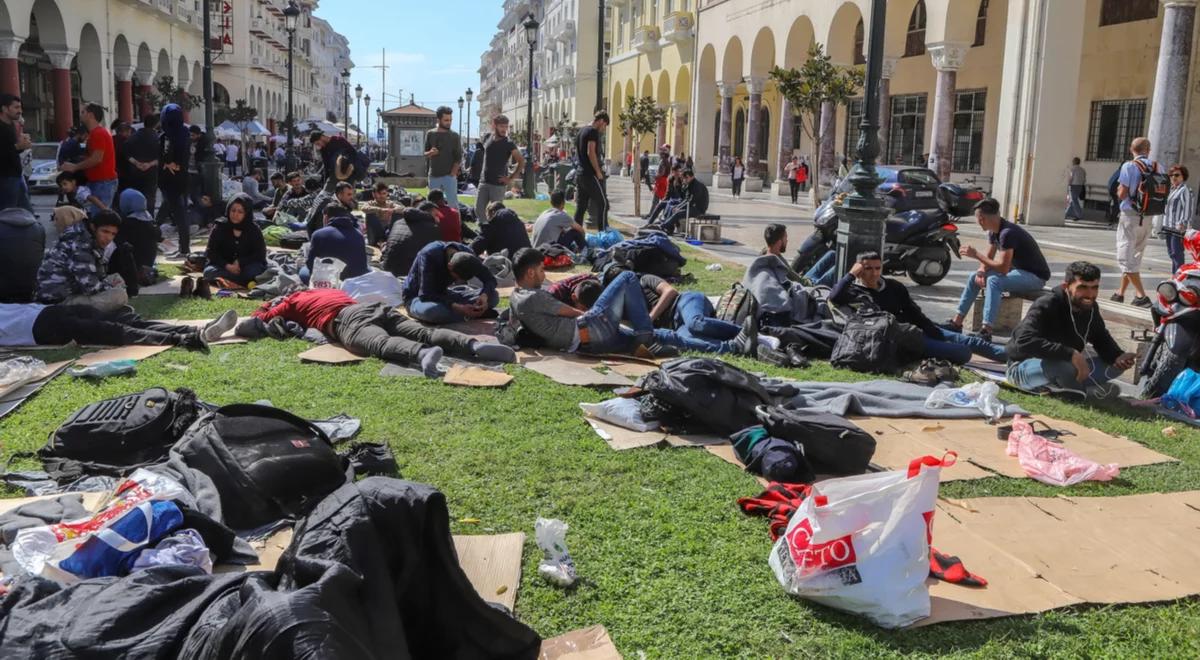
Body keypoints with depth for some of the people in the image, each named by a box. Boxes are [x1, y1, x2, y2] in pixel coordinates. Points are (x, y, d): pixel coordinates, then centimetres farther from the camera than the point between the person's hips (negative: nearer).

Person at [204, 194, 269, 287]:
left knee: (256, 269, -33)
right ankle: (247, 282, -37)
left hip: (246, 267, -1)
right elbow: (211, 252, -5)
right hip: (224, 267, 1)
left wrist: (240, 262, -20)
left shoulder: (254, 230, -2)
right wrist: (227, 266, -22)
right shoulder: (220, 227, -1)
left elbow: (260, 254, -5)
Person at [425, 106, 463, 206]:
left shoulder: (454, 136, 1)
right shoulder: (430, 134, 7)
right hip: (434, 176, 3)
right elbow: (425, 155, 11)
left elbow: (458, 158, -1)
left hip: (449, 176, -3)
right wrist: (430, 153, -12)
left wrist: (453, 173, -12)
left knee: (453, 204, -7)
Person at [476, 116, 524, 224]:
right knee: (478, 210, 4)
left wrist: (511, 178, -14)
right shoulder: (488, 140, 8)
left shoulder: (508, 144, -7)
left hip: (498, 184, -5)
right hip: (484, 182, 5)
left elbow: (521, 161, -11)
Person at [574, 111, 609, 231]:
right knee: (603, 203, -3)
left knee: (580, 206, 9)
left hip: (579, 174, 9)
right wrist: (598, 172, -15)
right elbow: (591, 152, -19)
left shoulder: (581, 131, 18)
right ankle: (603, 233, -5)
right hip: (590, 175, -9)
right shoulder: (593, 131, -11)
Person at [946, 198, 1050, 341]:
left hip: (1035, 276, -10)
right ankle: (957, 322, 1)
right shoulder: (993, 232, 2)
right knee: (975, 277, 2)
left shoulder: (1007, 233, -27)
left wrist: (976, 254, -25)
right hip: (1018, 270, 10)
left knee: (994, 281, -31)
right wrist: (981, 272, -14)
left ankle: (986, 331, -36)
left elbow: (1003, 268, -30)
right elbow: (988, 258, 7)